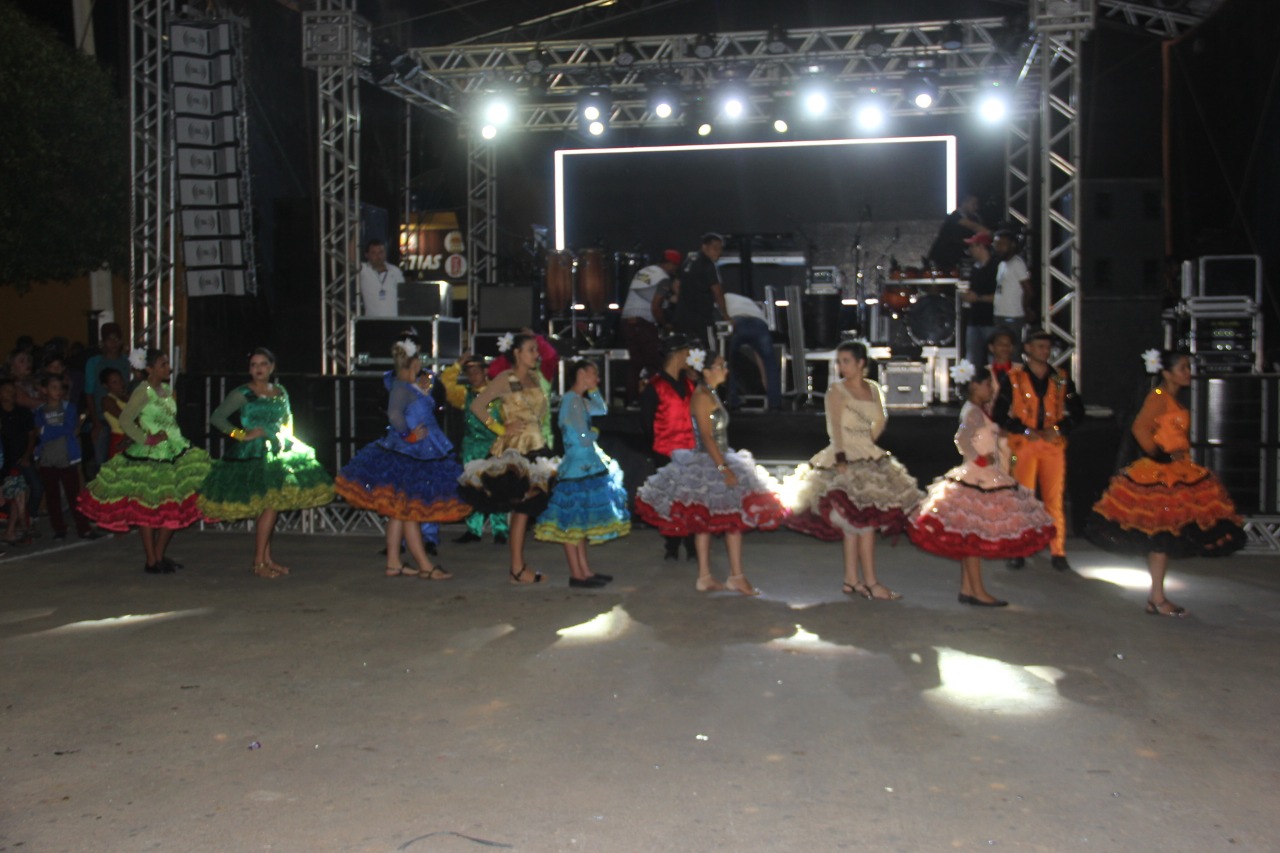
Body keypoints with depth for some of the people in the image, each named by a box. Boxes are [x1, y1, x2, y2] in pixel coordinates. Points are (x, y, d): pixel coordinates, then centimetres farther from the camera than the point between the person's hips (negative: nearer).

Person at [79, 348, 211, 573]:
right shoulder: (142, 392, -9)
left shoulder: (167, 391, 14)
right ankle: (151, 561, 7)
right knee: (148, 509, 0)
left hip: (173, 453, 8)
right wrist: (147, 440, -18)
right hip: (148, 456, -8)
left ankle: (159, 555, 19)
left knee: (175, 508, 7)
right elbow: (125, 420, -16)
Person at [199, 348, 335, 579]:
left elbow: (287, 418, 28)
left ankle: (267, 558, 16)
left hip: (276, 452, 6)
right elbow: (216, 418, -9)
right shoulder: (242, 394, -6)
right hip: (251, 455, -6)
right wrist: (242, 434, -14)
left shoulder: (280, 392, 11)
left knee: (270, 507, 8)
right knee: (270, 505, -12)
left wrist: (287, 438, 13)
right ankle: (258, 562, -5)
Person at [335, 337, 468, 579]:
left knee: (399, 512, 13)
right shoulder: (402, 387, -18)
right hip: (407, 457, -10)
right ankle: (425, 567, 2)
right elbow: (394, 414, -33)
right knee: (409, 513, -2)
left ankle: (393, 563, 19)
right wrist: (409, 435, -23)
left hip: (416, 457, 10)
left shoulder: (411, 387, 12)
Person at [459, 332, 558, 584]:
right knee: (521, 507, -9)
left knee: (525, 507, 7)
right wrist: (502, 429, -12)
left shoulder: (535, 378, 14)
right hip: (514, 450, -7)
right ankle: (517, 568, -4)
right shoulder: (506, 379, -6)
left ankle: (517, 565, 13)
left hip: (535, 449, 7)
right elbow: (477, 405, -12)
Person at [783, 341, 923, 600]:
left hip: (870, 458, 6)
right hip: (845, 460, -6)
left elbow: (880, 420, 21)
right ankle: (871, 583, -6)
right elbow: (835, 427, -15)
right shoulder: (835, 391, -7)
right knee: (865, 522, -10)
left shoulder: (873, 389, 10)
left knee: (853, 524, 9)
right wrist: (842, 459, -24)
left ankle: (851, 580, 14)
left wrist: (868, 442, 9)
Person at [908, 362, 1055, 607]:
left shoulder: (980, 410, 14)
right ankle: (977, 592, 0)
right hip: (977, 478, -10)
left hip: (988, 478, 10)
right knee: (974, 536, -4)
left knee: (971, 539, 11)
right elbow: (962, 439, -29)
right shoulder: (973, 412, -14)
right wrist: (980, 459, -21)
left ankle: (967, 589, 16)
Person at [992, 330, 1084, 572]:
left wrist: (1058, 428, -4)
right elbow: (999, 413, 0)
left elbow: (1077, 410, 13)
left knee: (1055, 500, 1)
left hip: (1054, 444, 2)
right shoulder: (1013, 377, 3)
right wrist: (1025, 430, -10)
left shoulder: (1061, 378, 11)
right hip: (1023, 445, -2)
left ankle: (1057, 552, 8)